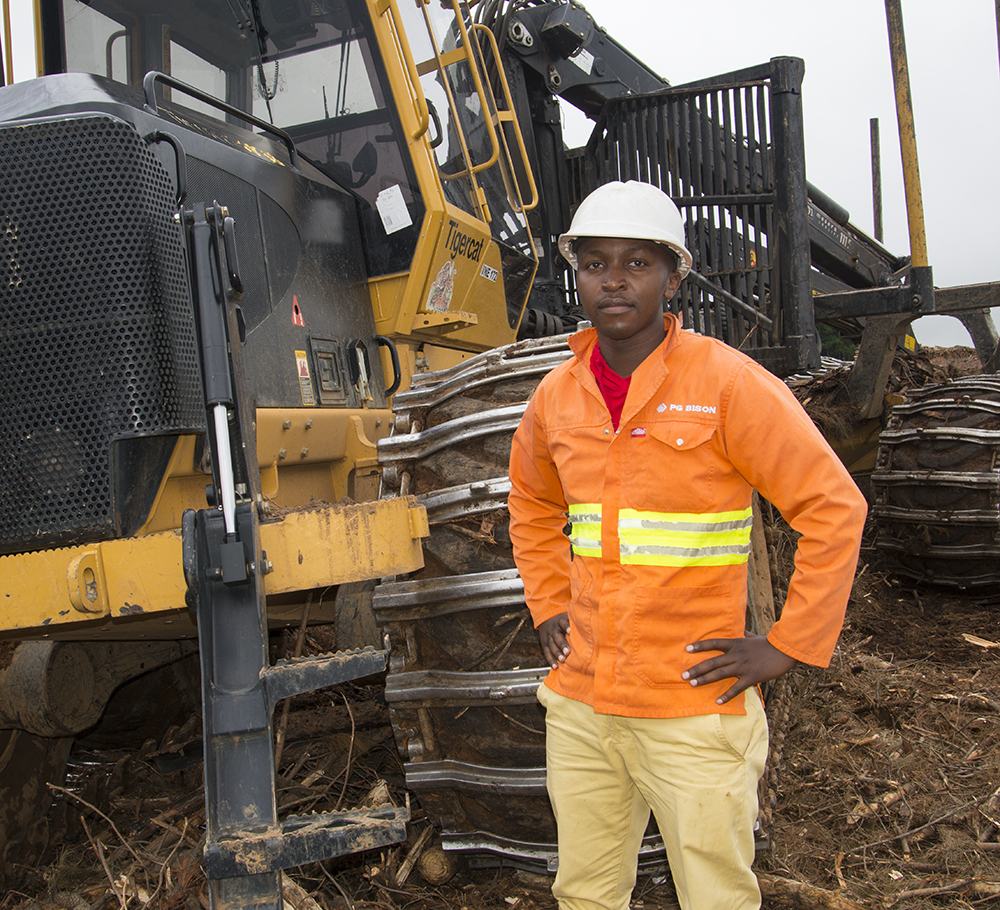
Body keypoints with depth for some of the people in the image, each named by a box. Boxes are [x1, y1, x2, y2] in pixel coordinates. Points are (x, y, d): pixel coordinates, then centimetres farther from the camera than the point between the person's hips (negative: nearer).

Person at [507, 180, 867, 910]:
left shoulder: (726, 383, -12)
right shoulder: (558, 396, 4)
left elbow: (835, 507, -11)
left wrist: (788, 647, -12)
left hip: (693, 709, -5)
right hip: (580, 705, 5)